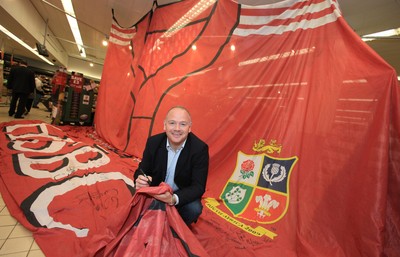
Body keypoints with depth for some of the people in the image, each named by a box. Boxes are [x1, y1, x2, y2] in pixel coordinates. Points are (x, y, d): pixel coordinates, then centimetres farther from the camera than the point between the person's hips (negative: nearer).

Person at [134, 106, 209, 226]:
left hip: (183, 195, -2)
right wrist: (140, 180, -31)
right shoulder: (153, 142, -14)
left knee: (194, 209, -27)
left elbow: (198, 186, -22)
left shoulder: (199, 148, -23)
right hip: (156, 193, 2)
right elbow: (142, 170, -6)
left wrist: (174, 199, -40)